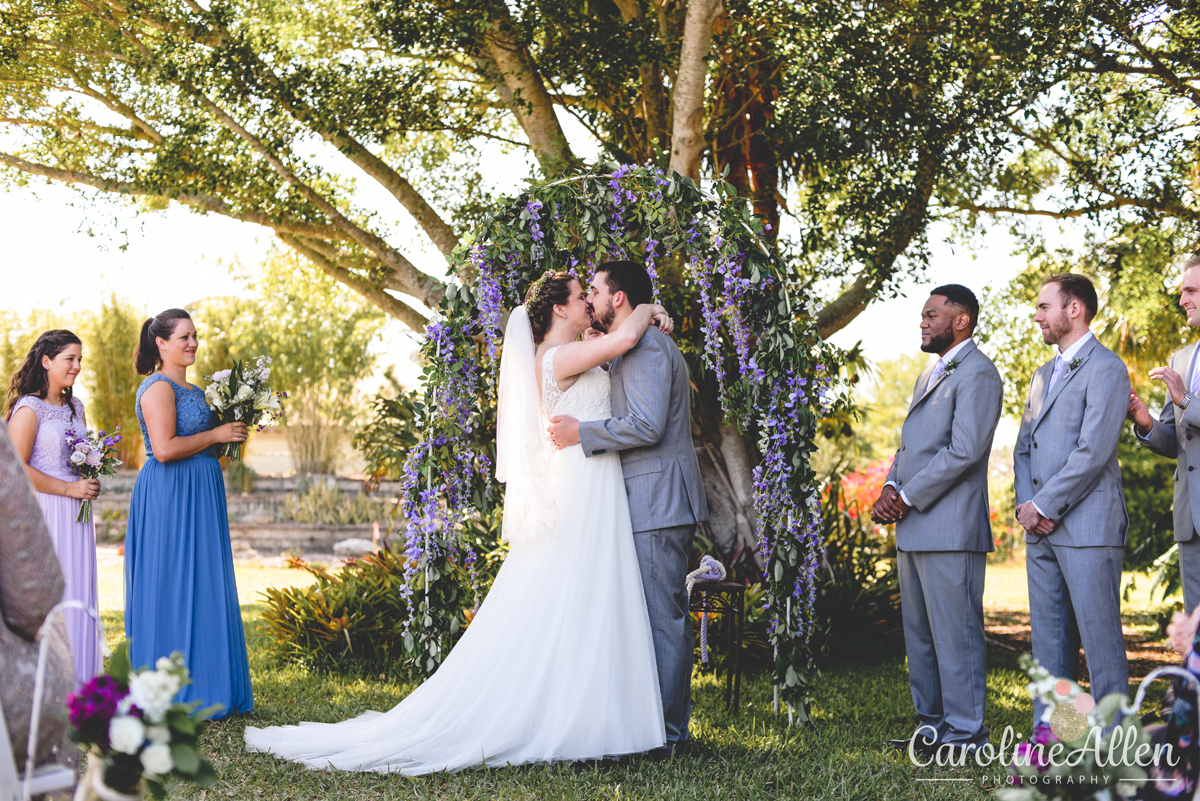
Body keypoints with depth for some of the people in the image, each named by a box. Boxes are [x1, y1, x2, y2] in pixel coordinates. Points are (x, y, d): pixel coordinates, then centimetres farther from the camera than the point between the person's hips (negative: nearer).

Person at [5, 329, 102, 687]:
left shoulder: (75, 407, 14)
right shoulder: (29, 409, -9)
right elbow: (16, 468, -15)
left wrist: (92, 480, 6)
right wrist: (68, 489, -15)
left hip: (76, 513, 7)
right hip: (44, 512, -7)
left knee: (78, 589, 6)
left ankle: (76, 678, 12)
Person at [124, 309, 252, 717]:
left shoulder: (191, 389, 17)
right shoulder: (158, 388, -13)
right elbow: (165, 449, -23)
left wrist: (232, 430, 9)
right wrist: (216, 435, -14)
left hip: (198, 498, 10)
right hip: (170, 498, -10)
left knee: (202, 587, 12)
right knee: (175, 588, -4)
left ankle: (202, 688, 19)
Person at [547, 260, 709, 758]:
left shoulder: (646, 346, -12)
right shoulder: (640, 347, 22)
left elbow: (646, 426, -22)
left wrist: (581, 433, -15)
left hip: (658, 503, -11)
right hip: (657, 505, 11)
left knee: (662, 617, -8)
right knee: (667, 616, 12)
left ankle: (663, 733, -4)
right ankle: (672, 726, 18)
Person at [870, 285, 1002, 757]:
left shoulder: (977, 374, -10)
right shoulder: (930, 375, 22)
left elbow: (964, 450, -19)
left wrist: (908, 498, -15)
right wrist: (890, 488, 3)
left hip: (950, 529, -10)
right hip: (913, 530, 10)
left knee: (955, 633, -5)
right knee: (920, 633, 14)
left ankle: (966, 732, 1)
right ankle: (932, 722, 22)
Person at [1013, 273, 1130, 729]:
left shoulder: (1106, 369, -6)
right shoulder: (1043, 375, 21)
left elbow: (1093, 452, -15)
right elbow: (1023, 448, 20)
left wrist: (1043, 506, -12)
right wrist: (1025, 504, 2)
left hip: (1087, 525, -8)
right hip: (1041, 529, 8)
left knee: (1100, 636, -6)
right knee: (1048, 638, 9)